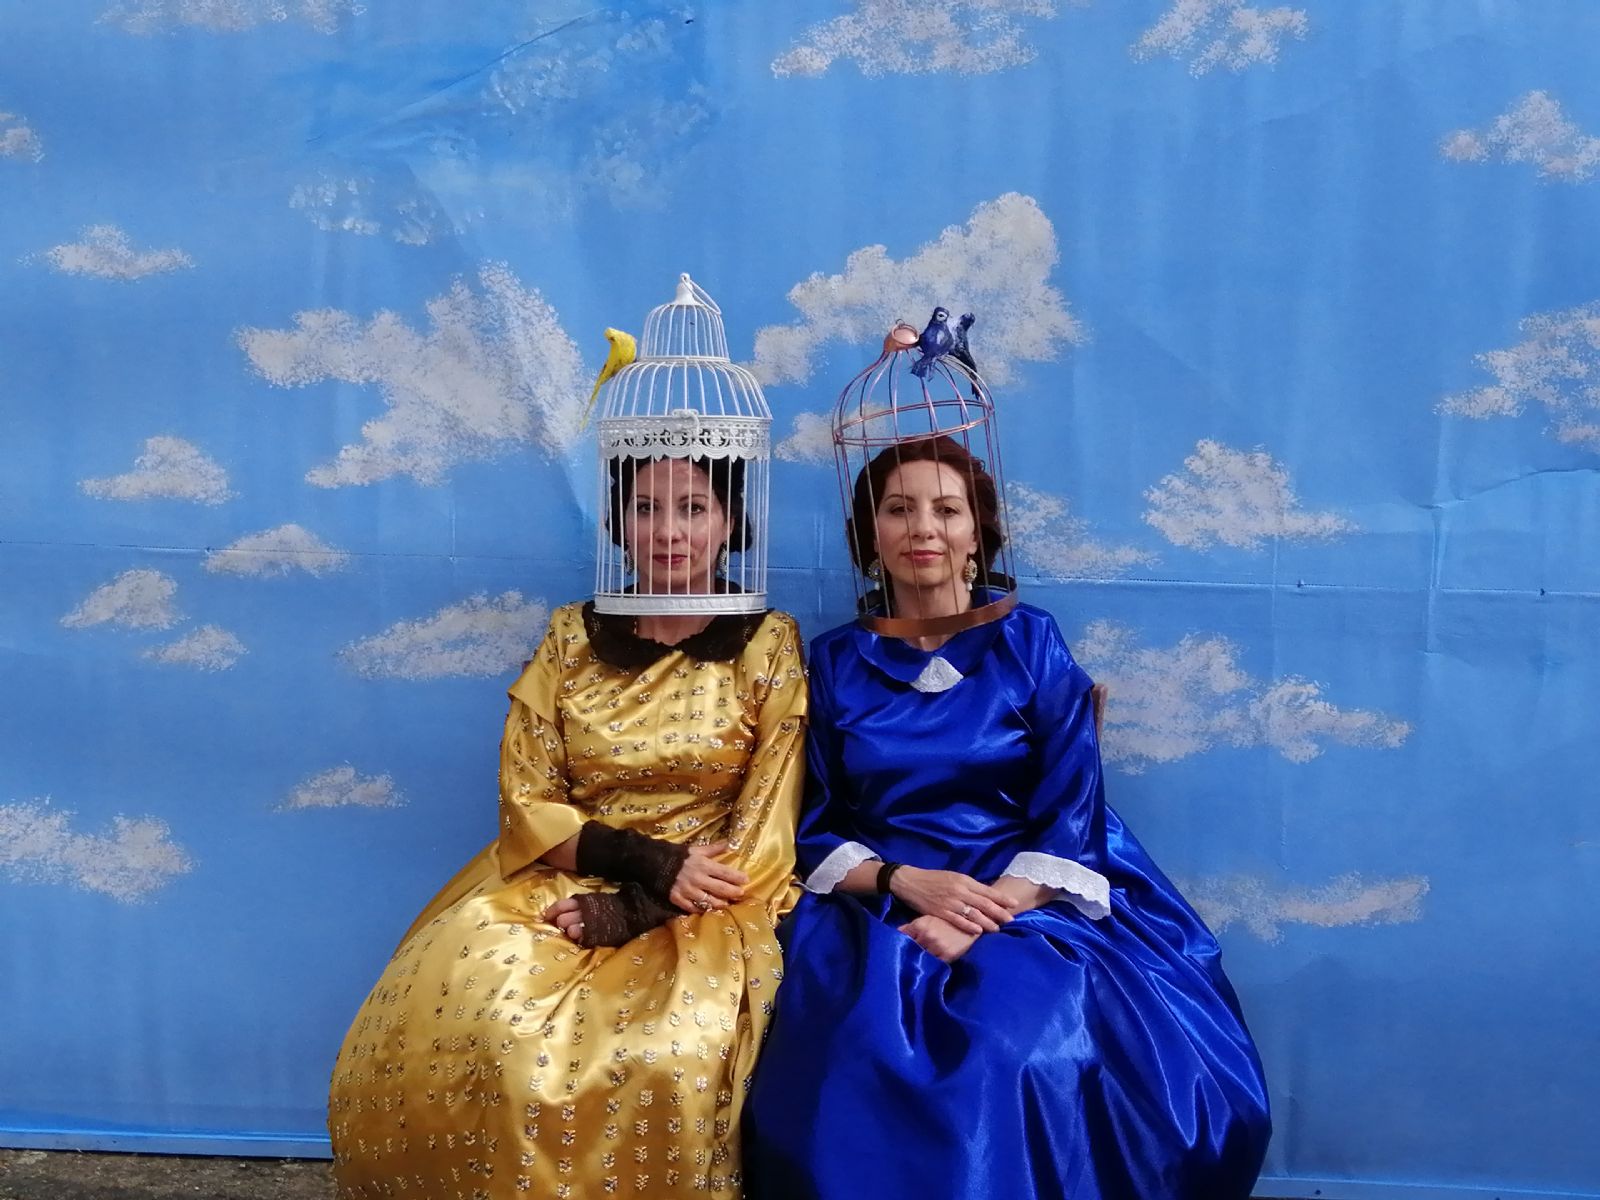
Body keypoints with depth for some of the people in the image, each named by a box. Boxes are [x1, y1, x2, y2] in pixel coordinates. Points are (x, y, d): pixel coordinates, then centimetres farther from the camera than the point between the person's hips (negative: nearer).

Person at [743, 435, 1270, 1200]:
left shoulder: (1031, 644, 2)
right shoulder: (837, 662, 6)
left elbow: (1071, 816, -4)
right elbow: (814, 828, 4)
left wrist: (983, 918, -19)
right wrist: (905, 881, -15)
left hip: (1025, 905, -1)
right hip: (876, 908, 1)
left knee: (1027, 1064, -29)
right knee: (863, 1069, -27)